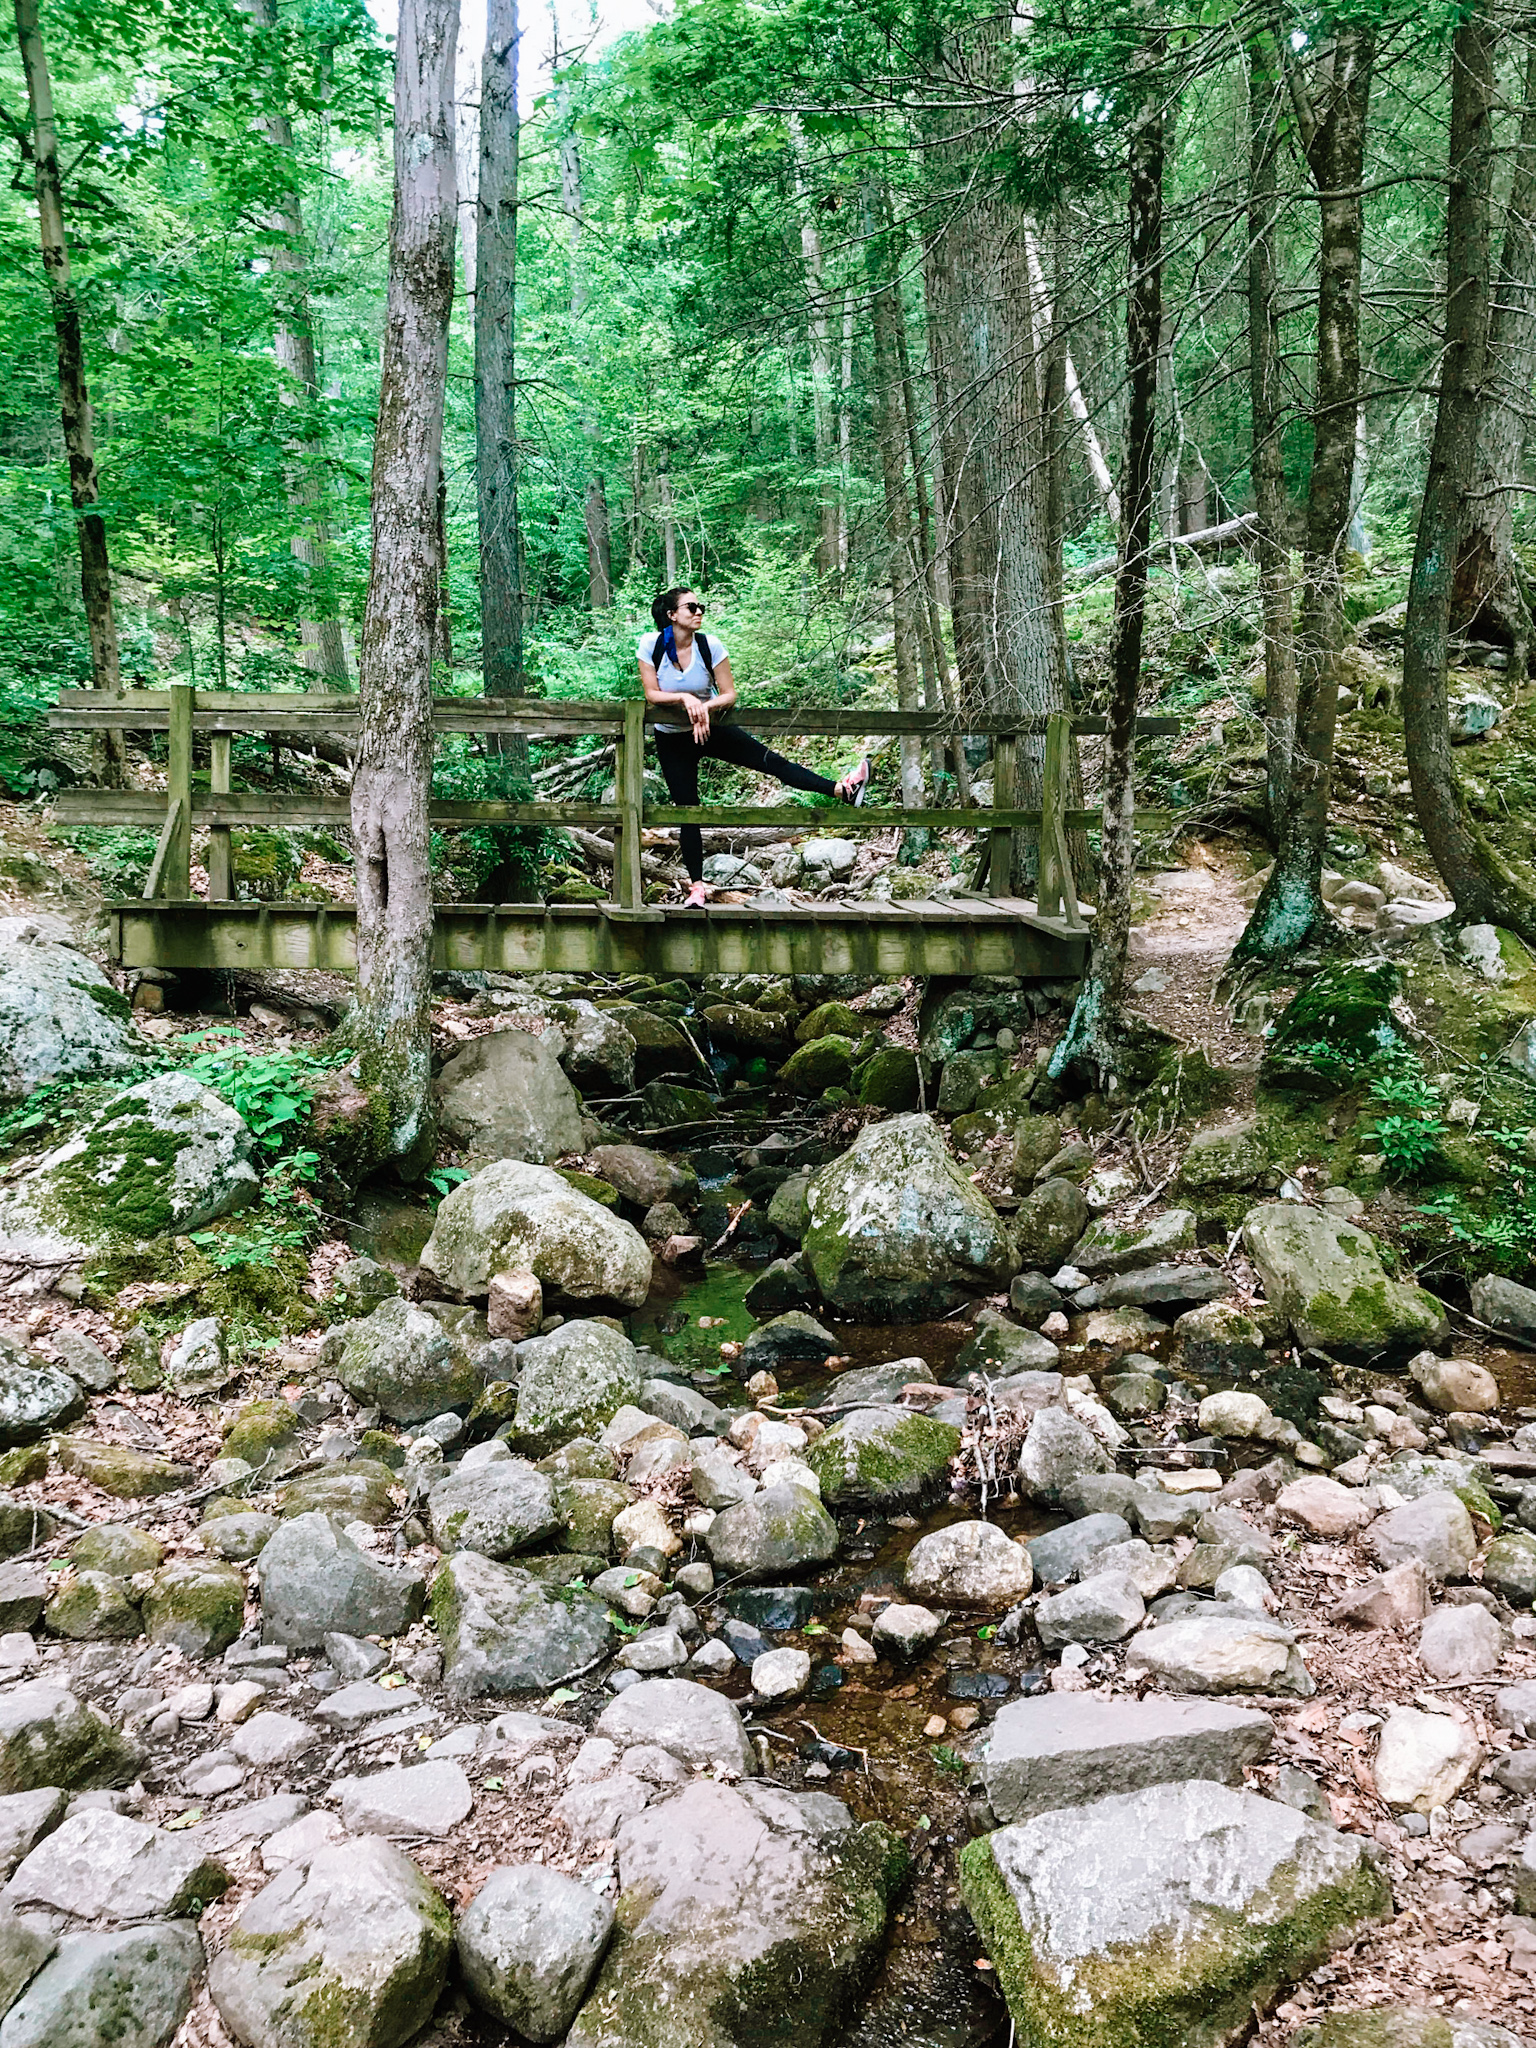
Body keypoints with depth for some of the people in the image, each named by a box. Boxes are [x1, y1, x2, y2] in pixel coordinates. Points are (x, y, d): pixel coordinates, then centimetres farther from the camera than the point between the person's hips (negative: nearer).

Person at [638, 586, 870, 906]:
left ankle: (843, 789, -16)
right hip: (672, 739, 0)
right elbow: (651, 694, -17)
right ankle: (697, 884, 9)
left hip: (710, 728, 1)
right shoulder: (651, 644, -17)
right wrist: (685, 699, -31)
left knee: (772, 761, -12)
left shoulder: (710, 644, -15)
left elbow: (729, 694, -12)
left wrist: (706, 706, -31)